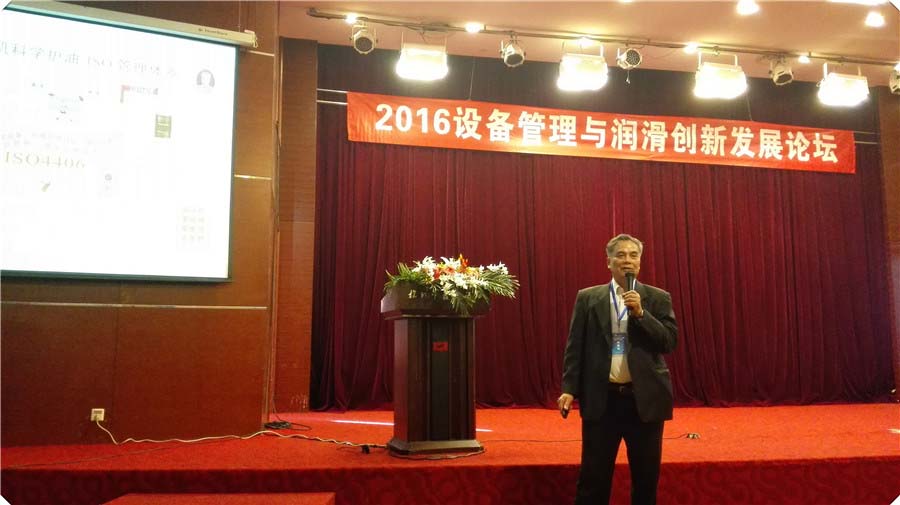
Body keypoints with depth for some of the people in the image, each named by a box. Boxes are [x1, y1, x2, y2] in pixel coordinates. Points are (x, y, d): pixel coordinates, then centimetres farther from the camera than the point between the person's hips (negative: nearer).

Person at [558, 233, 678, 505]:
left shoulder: (658, 298, 5)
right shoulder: (587, 298, 5)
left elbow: (669, 342, -4)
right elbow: (575, 346, 3)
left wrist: (640, 313, -14)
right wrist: (569, 388, -5)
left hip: (645, 398, 1)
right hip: (602, 399, 0)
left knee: (646, 478, 10)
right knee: (594, 477, 6)